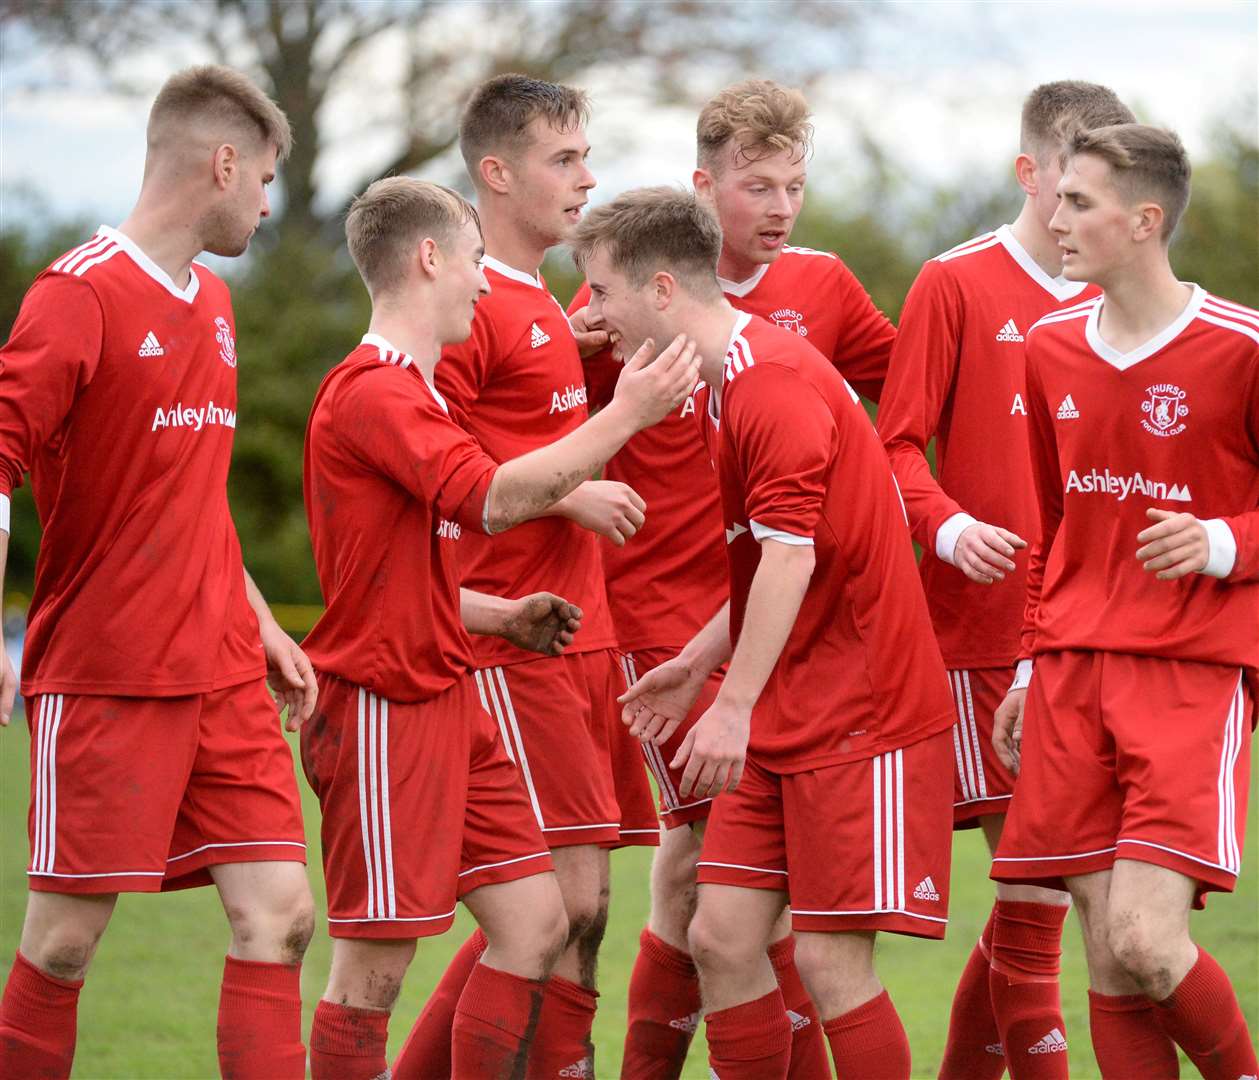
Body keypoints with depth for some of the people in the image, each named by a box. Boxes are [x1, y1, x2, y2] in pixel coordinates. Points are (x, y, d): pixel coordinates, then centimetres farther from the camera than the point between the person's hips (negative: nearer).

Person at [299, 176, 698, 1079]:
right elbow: (491, 499, -28)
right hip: (385, 708, -10)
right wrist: (625, 416, -23)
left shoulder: (404, 392, 18)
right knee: (374, 965, -6)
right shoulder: (373, 392, -15)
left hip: (449, 699, 10)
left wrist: (504, 616, 11)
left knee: (536, 922, 7)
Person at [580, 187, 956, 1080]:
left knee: (830, 957, -9)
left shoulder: (775, 380, -16)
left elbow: (791, 555, -25)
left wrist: (736, 705, -29)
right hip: (783, 723, 10)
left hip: (859, 719, -9)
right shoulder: (725, 386, 15)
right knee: (722, 935, 4)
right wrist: (696, 664, 23)